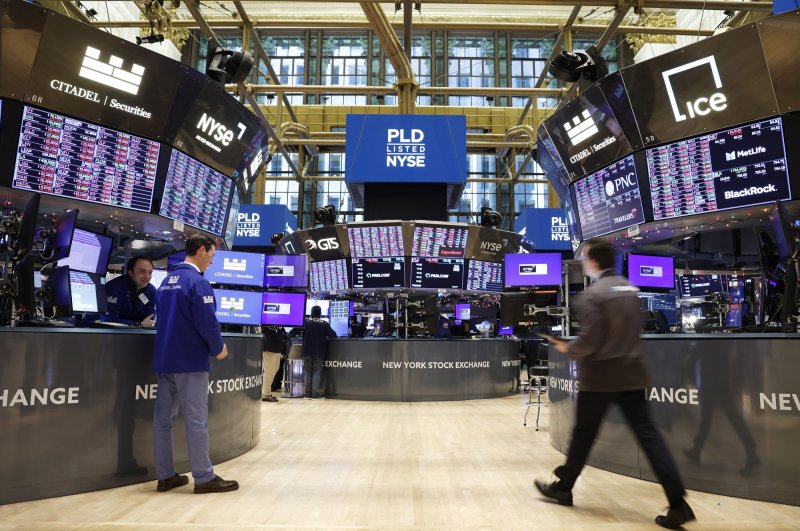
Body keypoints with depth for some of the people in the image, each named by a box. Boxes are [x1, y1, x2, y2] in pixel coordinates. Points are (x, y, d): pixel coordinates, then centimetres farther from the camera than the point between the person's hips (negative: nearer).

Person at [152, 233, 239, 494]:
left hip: (164, 359, 9)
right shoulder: (197, 281, -15)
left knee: (163, 418, 10)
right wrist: (218, 348, -4)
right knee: (196, 419, -2)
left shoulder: (167, 281, 13)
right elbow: (207, 322, -20)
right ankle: (204, 478, 6)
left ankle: (165, 476, 19)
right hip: (190, 361, -8)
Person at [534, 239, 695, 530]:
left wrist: (568, 349, -1)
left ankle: (563, 487, 26)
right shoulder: (630, 289, 10)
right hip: (631, 373, 6)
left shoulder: (592, 294, -15)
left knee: (583, 434, 9)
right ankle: (678, 503, 2)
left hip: (600, 376, -6)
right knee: (647, 434, 6)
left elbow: (589, 341, -19)